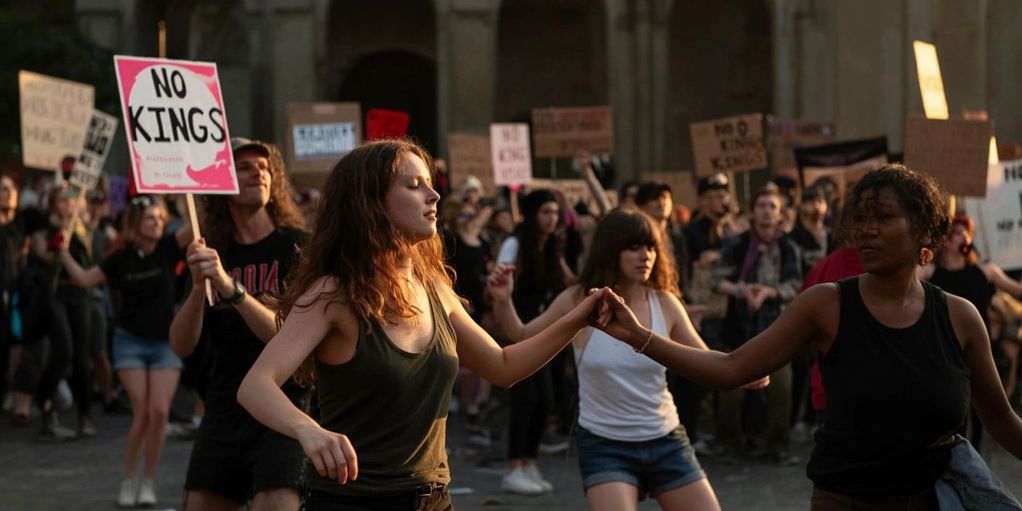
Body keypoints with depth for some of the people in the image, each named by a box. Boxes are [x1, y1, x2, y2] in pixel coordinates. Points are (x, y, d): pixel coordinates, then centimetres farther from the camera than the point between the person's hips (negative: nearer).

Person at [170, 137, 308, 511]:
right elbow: (182, 346, 1)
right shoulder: (213, 254, 9)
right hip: (223, 413, 5)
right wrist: (198, 287, -17)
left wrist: (230, 287, -28)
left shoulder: (296, 246, -4)